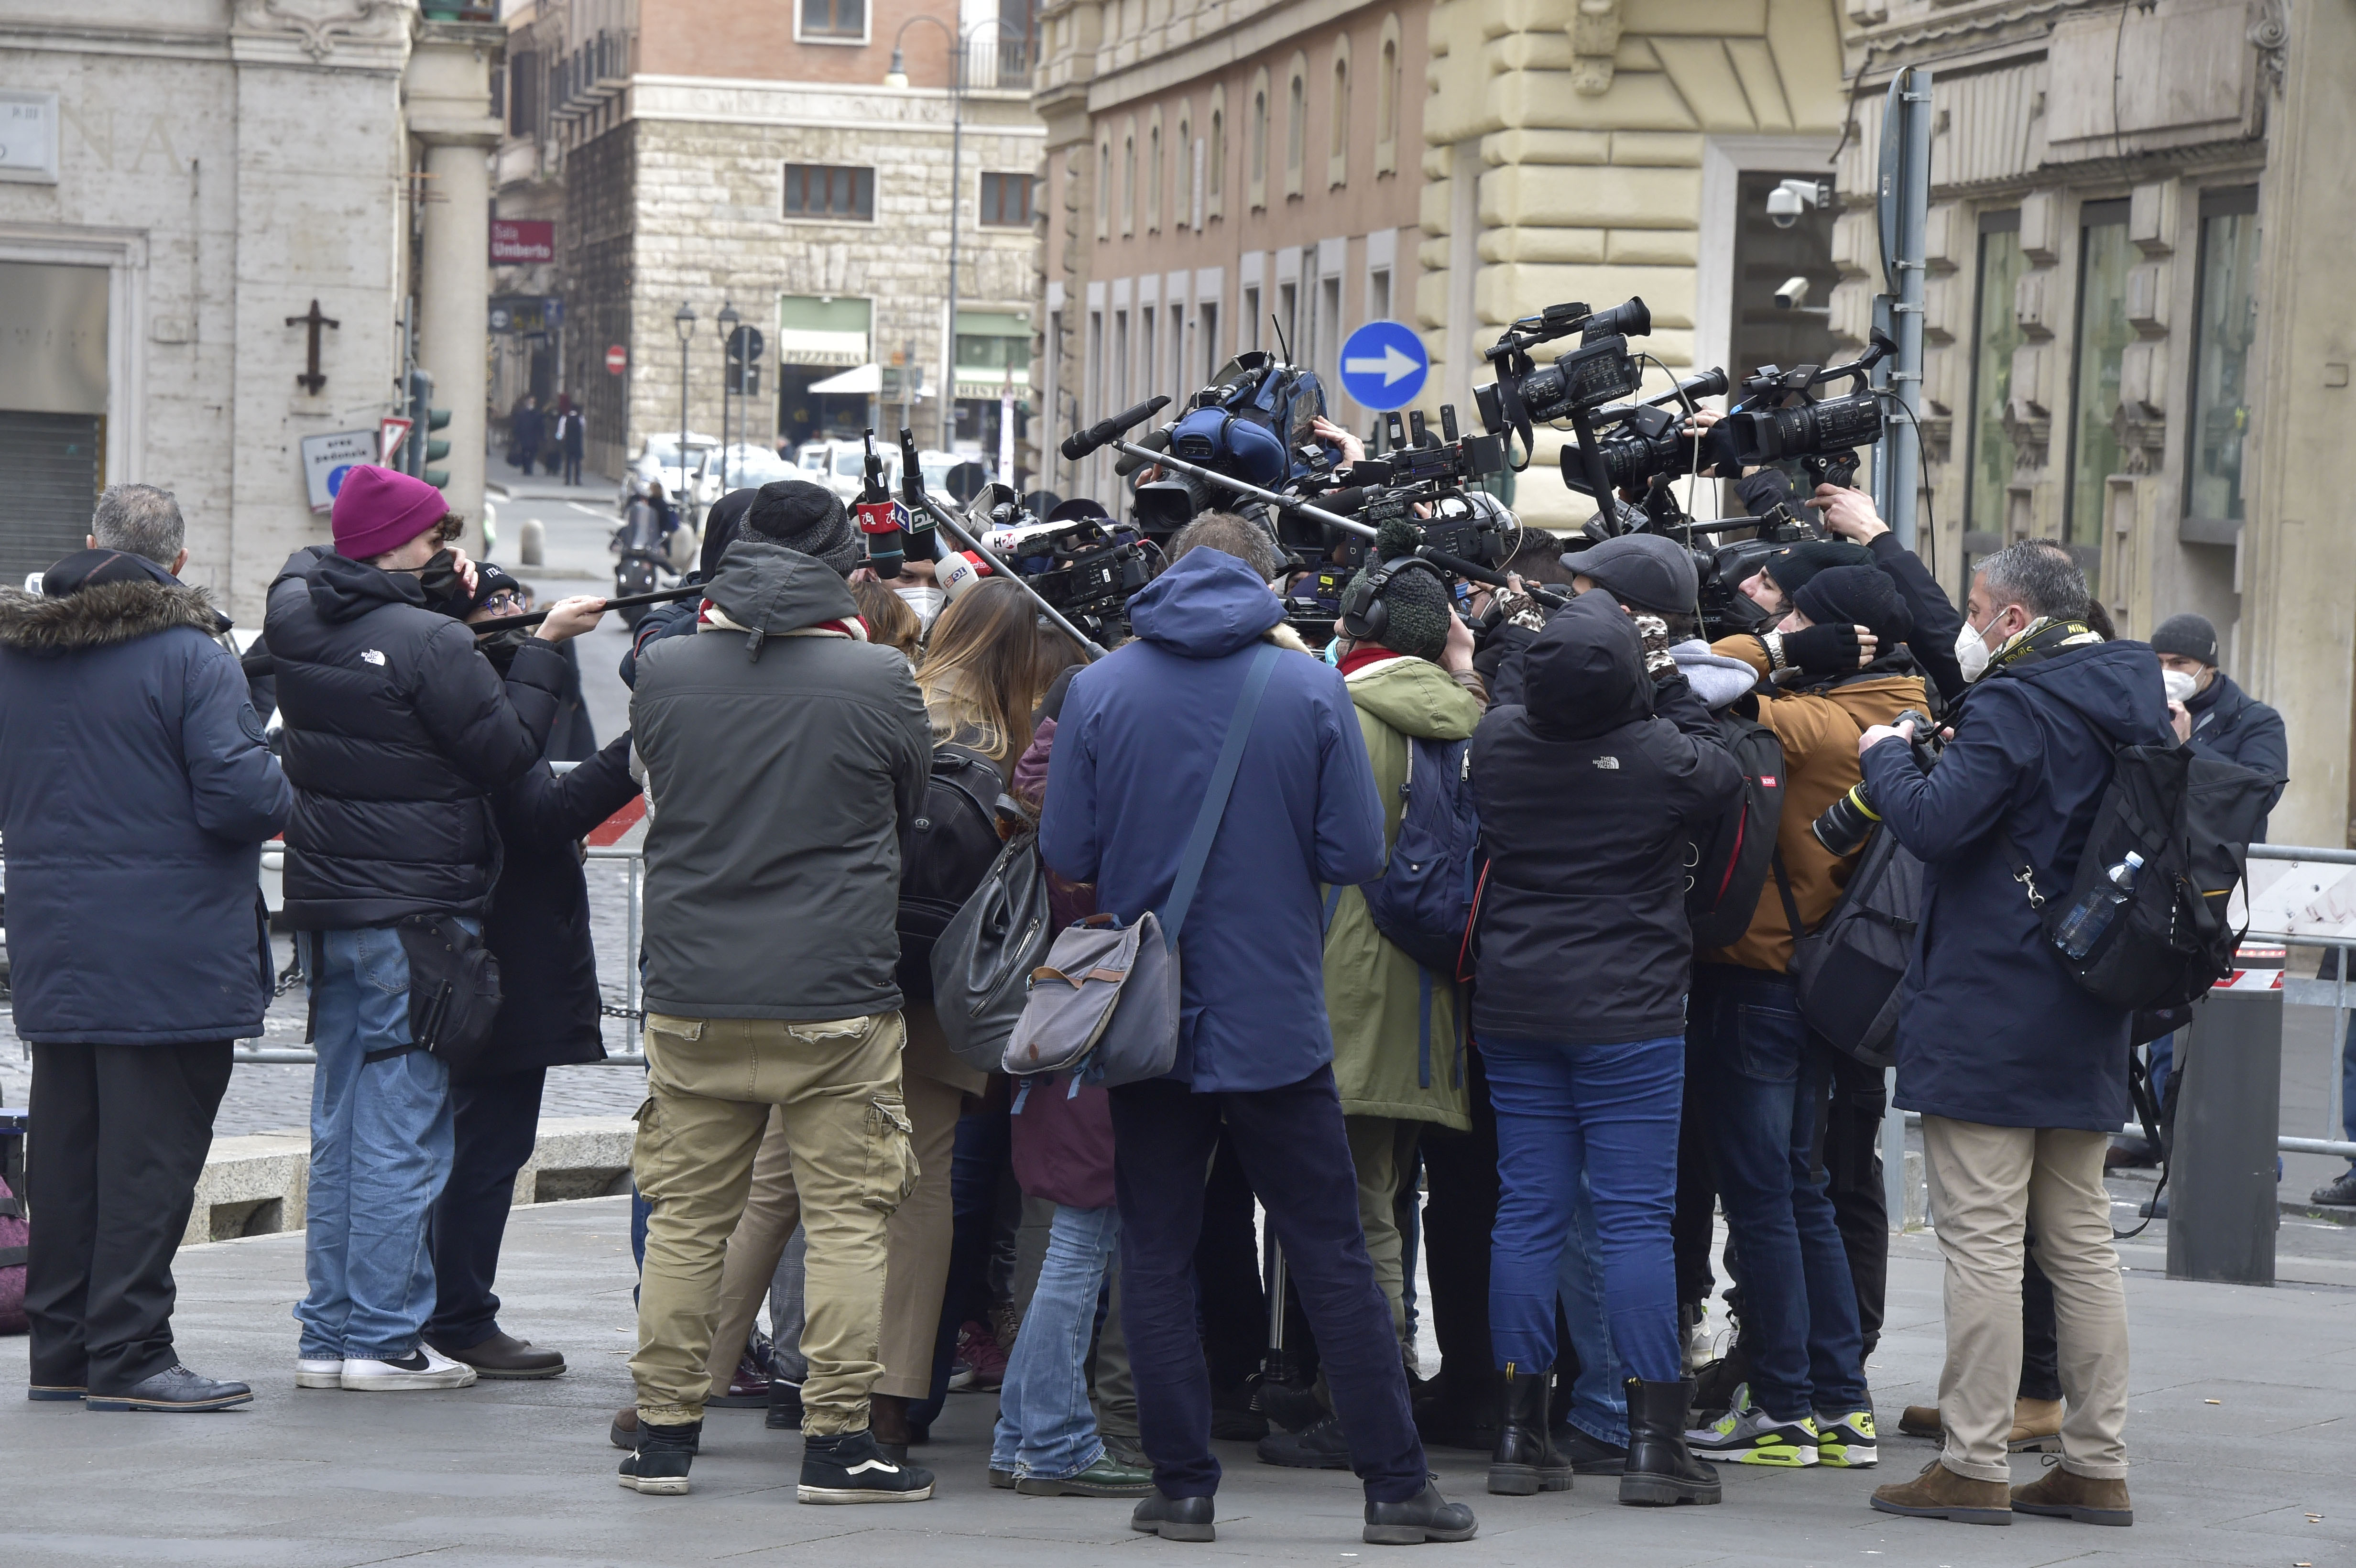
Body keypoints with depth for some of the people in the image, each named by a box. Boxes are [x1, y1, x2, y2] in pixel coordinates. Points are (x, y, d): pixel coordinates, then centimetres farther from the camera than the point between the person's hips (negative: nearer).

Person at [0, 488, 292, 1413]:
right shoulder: (191, 658, -13)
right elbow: (238, 796, -19)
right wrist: (288, 798, 1)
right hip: (169, 958, -6)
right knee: (150, 1153, -2)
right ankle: (127, 1354, -1)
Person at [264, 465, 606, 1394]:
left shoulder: (299, 614, 2)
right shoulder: (429, 642, -17)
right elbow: (510, 753, -12)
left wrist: (445, 592, 4)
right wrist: (544, 647, -3)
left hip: (326, 901, 8)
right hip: (413, 913, -8)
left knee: (341, 1125, 14)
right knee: (403, 1133, -2)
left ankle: (328, 1333, 16)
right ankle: (383, 1340, -1)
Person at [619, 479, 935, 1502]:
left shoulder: (665, 670, -1)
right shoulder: (876, 679, -9)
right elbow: (916, 813, 6)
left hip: (692, 994, 3)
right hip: (838, 996, -3)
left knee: (685, 1216, 10)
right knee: (847, 1218, 4)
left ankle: (664, 1434, 14)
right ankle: (837, 1440, 3)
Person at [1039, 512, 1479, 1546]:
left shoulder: (1098, 690, -4)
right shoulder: (1310, 688, -7)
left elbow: (1065, 856, -3)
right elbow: (1358, 853, -8)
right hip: (1276, 1022, -1)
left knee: (1157, 1257, 9)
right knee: (1333, 1258, 6)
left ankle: (1183, 1488, 8)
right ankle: (1397, 1486, 9)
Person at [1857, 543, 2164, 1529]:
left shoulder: (2015, 707, -16)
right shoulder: (2132, 704, 11)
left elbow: (1936, 822, -23)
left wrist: (1886, 757, -4)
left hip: (1988, 1020, -8)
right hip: (2087, 1026, 8)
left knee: (1982, 1242, -4)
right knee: (2080, 1243, 13)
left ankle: (1974, 1465, -3)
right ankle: (2097, 1466, 16)